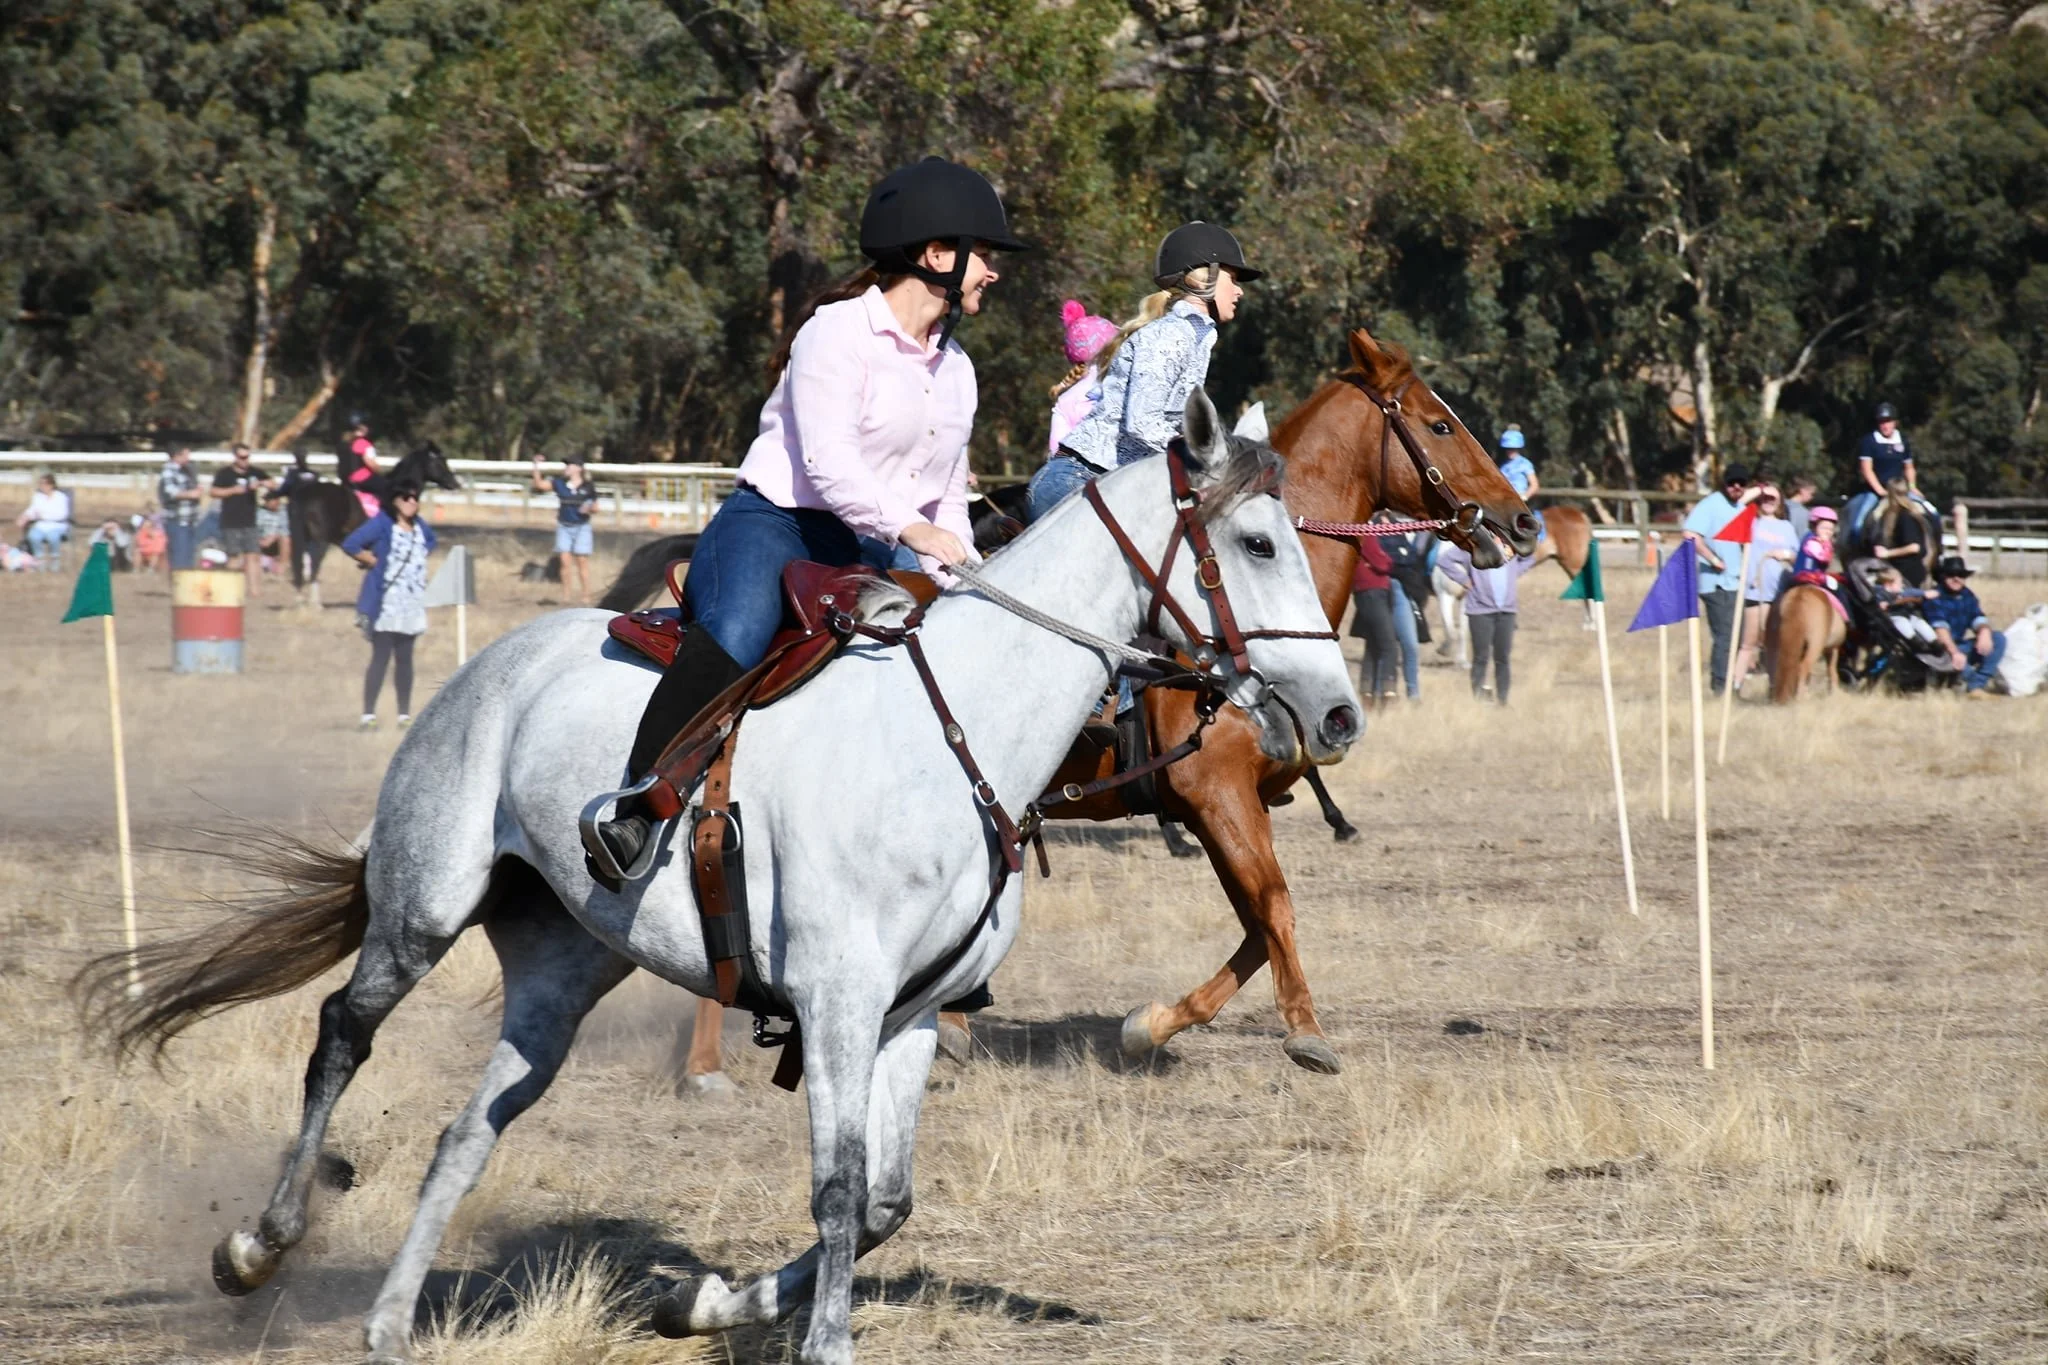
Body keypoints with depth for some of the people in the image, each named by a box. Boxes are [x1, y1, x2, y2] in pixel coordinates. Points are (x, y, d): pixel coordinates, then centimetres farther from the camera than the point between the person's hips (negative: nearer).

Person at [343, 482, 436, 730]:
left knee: (404, 659, 9)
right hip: (385, 604, -6)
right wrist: (374, 561, -9)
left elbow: (430, 541, 36)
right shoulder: (382, 524, -9)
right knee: (381, 656, -10)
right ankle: (368, 714, -9)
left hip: (412, 605, 6)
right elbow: (351, 545, -16)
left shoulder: (420, 528, 12)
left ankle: (405, 714, 12)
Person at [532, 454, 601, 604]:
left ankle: (585, 596, 2)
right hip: (564, 527, 2)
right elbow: (540, 484, -6)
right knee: (565, 562, -2)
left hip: (582, 527, -2)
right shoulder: (559, 483, 1)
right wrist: (536, 467, -16)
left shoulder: (588, 487, -2)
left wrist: (589, 508, -17)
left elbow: (595, 507, 5)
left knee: (582, 562, -2)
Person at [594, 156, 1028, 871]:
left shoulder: (955, 367, 19)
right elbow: (828, 466, -18)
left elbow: (948, 497, 23)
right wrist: (912, 530, -27)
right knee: (735, 638, -37)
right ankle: (636, 806, -41)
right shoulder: (839, 330, -7)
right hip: (771, 525, -9)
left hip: (861, 556, 9)